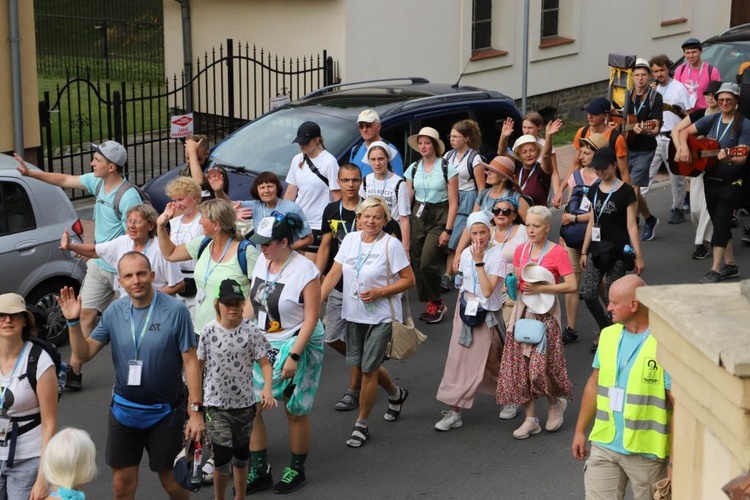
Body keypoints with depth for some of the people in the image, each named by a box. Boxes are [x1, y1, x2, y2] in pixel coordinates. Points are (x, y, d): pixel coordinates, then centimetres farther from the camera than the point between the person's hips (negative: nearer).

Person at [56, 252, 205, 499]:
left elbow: (190, 361, -12)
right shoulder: (115, 311, -3)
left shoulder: (175, 310, -15)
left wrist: (196, 410, -14)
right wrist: (73, 322, -17)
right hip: (123, 410, 4)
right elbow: (84, 353, 0)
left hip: (164, 412, -3)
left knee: (171, 479, 8)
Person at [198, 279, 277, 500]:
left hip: (244, 402, 1)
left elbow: (264, 363, -5)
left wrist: (267, 388, -23)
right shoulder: (209, 332, -6)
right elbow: (198, 365, 4)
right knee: (222, 456, -9)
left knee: (241, 455, 14)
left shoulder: (251, 332, -7)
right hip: (216, 403, -1)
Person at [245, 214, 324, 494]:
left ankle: (296, 471, 25)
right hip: (262, 345, 6)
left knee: (295, 412, 6)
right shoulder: (262, 261, 1)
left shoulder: (305, 271, -18)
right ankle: (260, 472, 14)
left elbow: (311, 317, -18)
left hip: (297, 346, -6)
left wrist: (293, 356, -21)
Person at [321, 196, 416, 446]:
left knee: (368, 369, -4)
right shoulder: (350, 239, 2)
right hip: (354, 314, 6)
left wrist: (379, 292, -20)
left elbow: (409, 280, -10)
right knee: (361, 365, 16)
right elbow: (334, 274, 2)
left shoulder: (391, 244, -12)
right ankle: (396, 394, 45)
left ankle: (362, 424, 12)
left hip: (381, 316, -5)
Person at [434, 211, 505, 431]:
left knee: (491, 362, 3)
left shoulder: (497, 255, -15)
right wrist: (459, 310, 15)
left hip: (487, 316, -5)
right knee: (458, 361, 3)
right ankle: (454, 412, 11)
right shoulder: (466, 253, 3)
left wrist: (479, 261, -25)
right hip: (466, 312, 5)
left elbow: (488, 290, -23)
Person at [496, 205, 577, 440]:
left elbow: (572, 286, -14)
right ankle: (530, 419, 11)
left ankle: (556, 402, 20)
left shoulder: (557, 253, -9)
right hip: (523, 311, 6)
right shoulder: (520, 250, 8)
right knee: (522, 366, 3)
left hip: (545, 313, -6)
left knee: (540, 365, -10)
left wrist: (541, 288, -17)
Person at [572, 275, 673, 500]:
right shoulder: (608, 335, 4)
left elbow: (679, 406, -15)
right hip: (604, 445, 5)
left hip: (646, 452, -5)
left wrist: (675, 460, -16)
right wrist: (580, 430, 16)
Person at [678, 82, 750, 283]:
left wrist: (728, 159, -36)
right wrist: (684, 148, -7)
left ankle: (716, 270, -11)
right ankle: (730, 265, 23)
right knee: (720, 223, 11)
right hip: (710, 181, 5)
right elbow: (685, 131, 12)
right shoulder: (711, 120, 6)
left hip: (732, 182, -5)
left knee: (720, 221, -12)